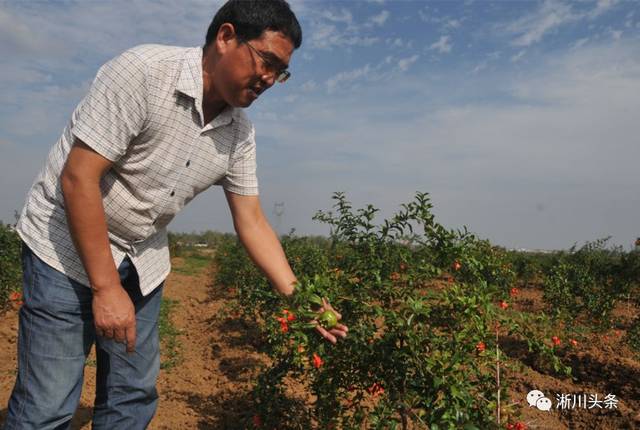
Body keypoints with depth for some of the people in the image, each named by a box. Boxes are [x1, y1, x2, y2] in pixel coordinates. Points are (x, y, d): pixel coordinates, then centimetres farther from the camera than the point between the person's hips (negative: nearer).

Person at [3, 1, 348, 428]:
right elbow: (78, 178, -23)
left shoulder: (240, 133, -3)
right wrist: (106, 288, -22)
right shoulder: (142, 72, -22)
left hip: (144, 263, 6)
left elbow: (252, 222, 1)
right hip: (67, 247, -5)